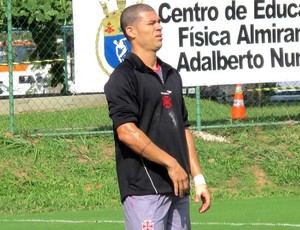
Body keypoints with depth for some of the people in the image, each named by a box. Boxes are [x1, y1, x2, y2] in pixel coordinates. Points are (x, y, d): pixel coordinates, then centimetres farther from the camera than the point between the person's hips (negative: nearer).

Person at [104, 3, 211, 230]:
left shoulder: (172, 75, 19)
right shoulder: (124, 77, -6)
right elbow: (126, 131, -17)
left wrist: (198, 177, 16)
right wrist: (170, 162, -17)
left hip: (178, 188, 8)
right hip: (144, 190, -8)